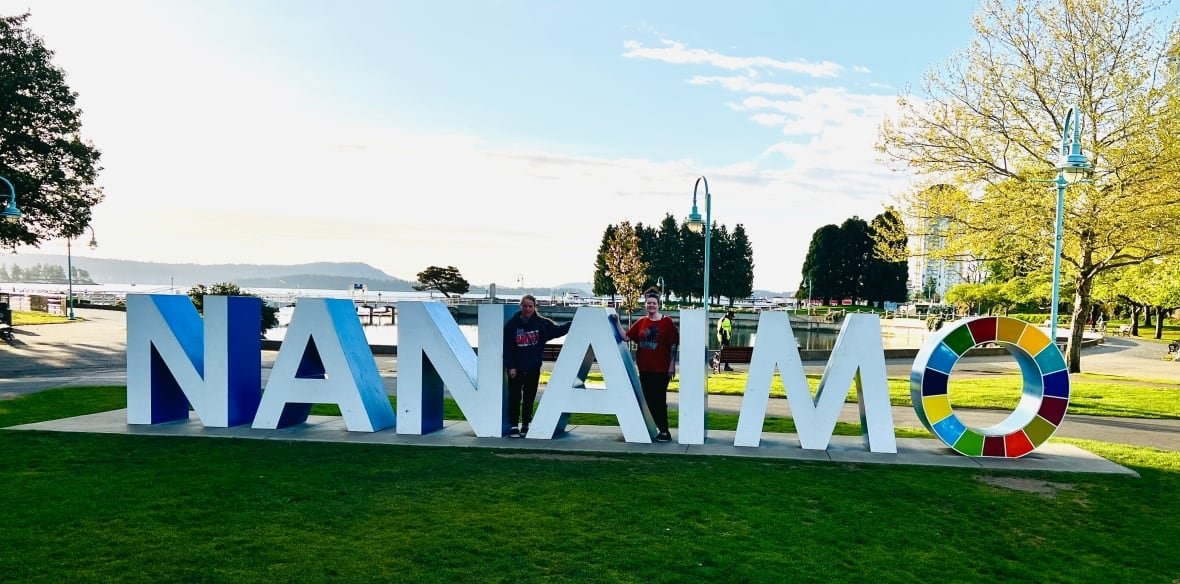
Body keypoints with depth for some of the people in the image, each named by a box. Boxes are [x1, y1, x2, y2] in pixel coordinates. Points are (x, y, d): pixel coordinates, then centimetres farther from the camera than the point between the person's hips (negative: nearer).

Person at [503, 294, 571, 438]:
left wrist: (574, 323, -6)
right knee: (515, 397, 1)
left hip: (533, 368, 2)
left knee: (529, 398, 10)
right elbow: (506, 348, -6)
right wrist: (510, 366, -10)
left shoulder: (542, 323, 0)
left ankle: (526, 425, 21)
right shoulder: (512, 324, -6)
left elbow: (558, 330, 6)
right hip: (515, 369, -2)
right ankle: (514, 426, 8)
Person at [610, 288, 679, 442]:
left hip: (661, 369, -5)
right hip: (644, 369, 5)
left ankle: (664, 431, 7)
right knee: (648, 399, 10)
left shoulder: (667, 322, -4)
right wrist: (617, 322, -2)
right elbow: (625, 336, 6)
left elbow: (673, 345, -4)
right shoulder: (641, 323, 8)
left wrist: (672, 365, -8)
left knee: (659, 400, -2)